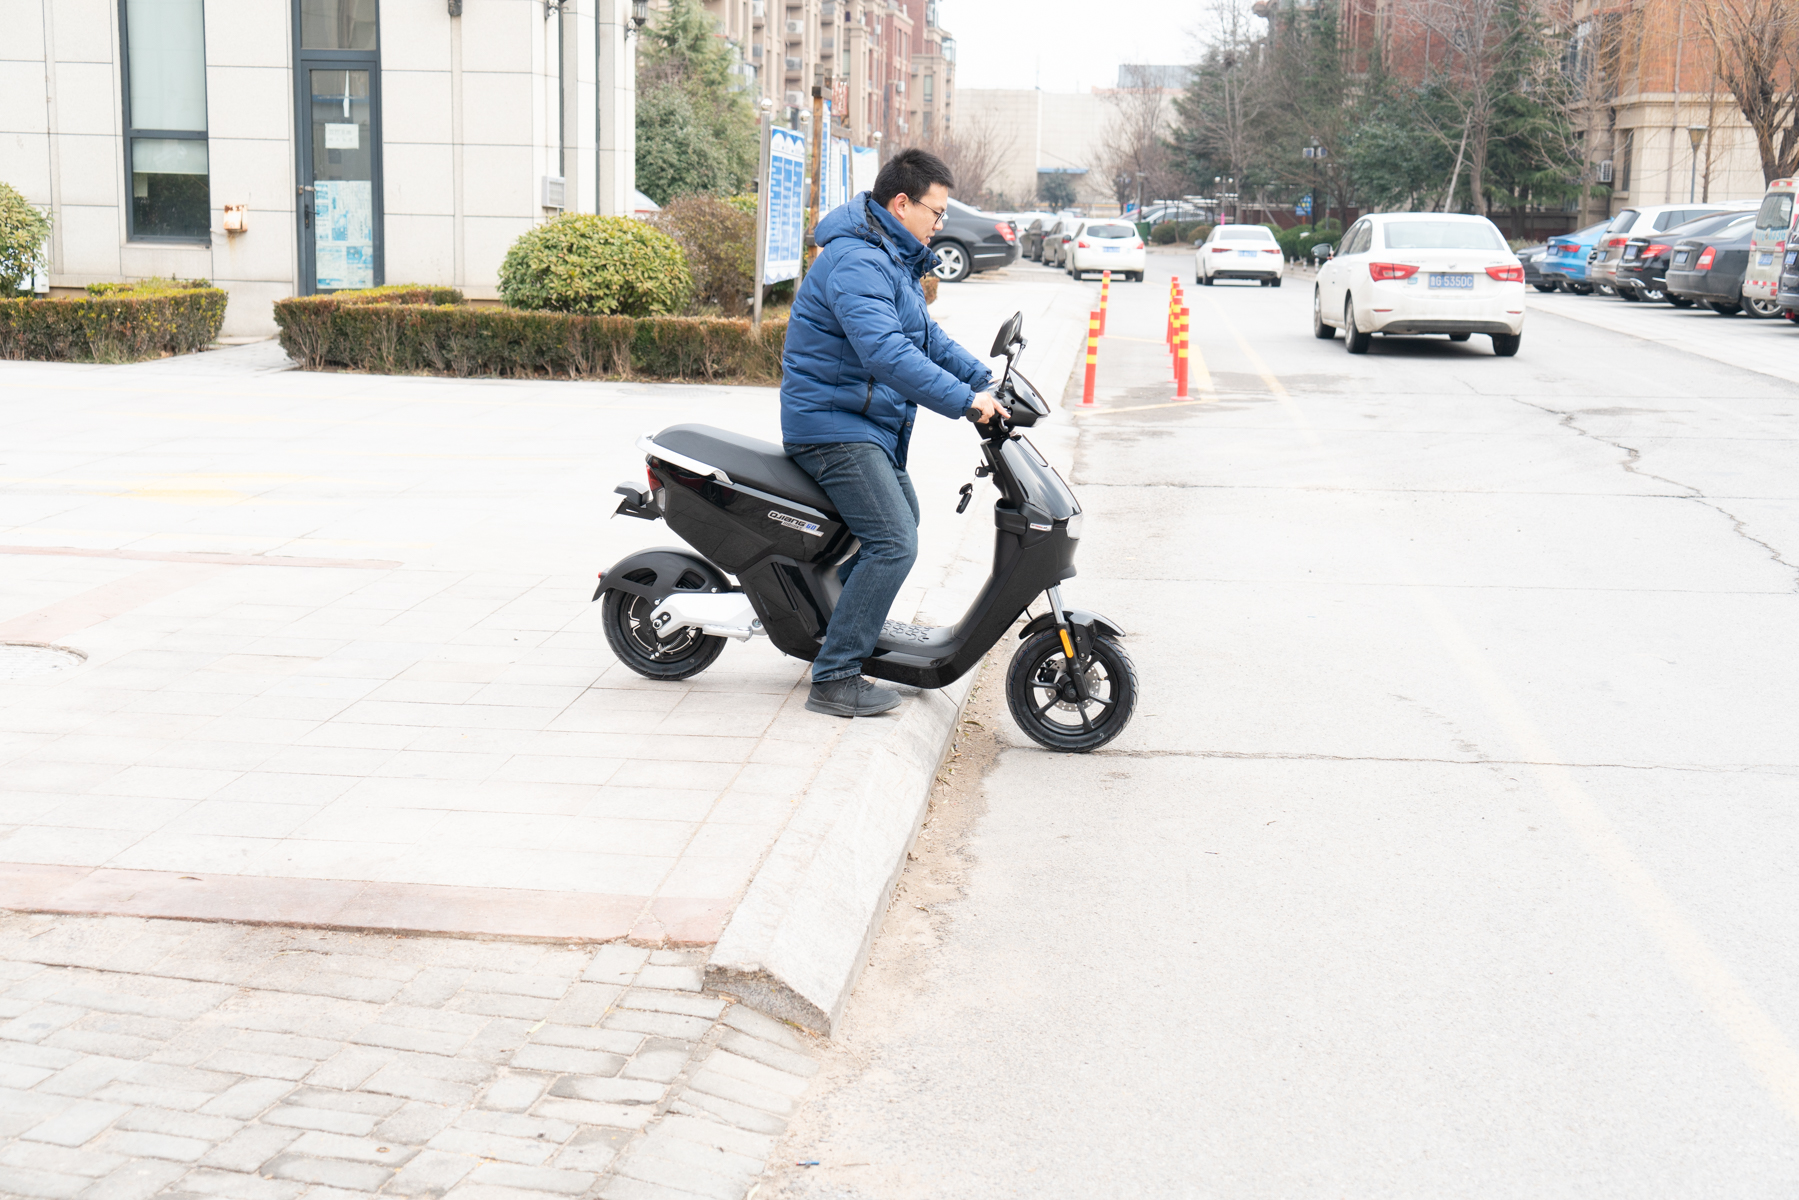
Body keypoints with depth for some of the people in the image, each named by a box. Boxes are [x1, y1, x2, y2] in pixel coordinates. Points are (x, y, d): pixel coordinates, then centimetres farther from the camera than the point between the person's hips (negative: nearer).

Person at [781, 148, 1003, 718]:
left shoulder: (894, 259, 14)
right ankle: (833, 679, -16)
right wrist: (963, 400, -35)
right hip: (834, 425, -11)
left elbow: (926, 335, 21)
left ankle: (849, 622, 41)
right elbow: (886, 352, -35)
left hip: (868, 424, 11)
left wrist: (985, 380, 8)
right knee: (892, 543, -19)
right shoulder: (856, 262, -22)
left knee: (903, 516, 28)